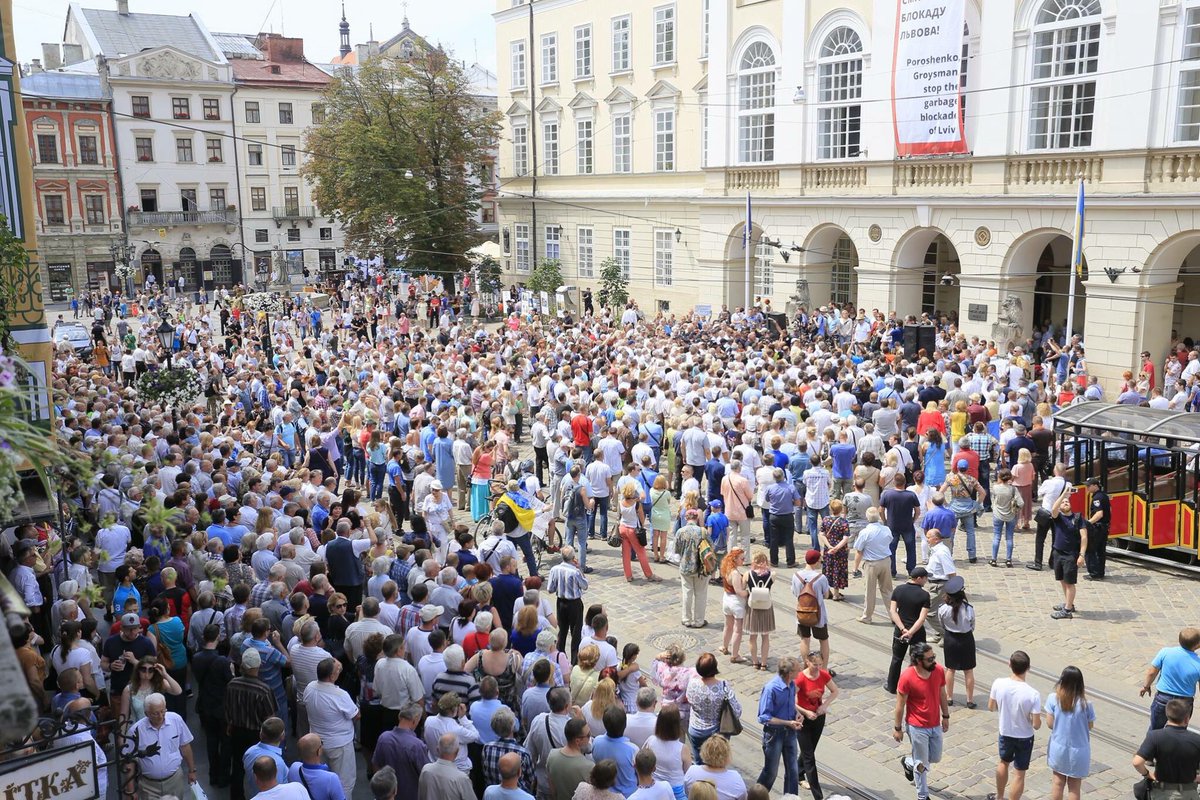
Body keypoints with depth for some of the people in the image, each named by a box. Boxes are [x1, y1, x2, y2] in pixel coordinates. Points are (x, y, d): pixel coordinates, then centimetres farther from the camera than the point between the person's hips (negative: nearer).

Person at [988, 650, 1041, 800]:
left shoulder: (998, 684, -19)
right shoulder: (1033, 694, -28)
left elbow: (991, 707, -4)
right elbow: (1036, 725, -21)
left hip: (1005, 734, 4)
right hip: (1024, 738, -4)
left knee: (1003, 762, 29)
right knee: (1019, 775, 12)